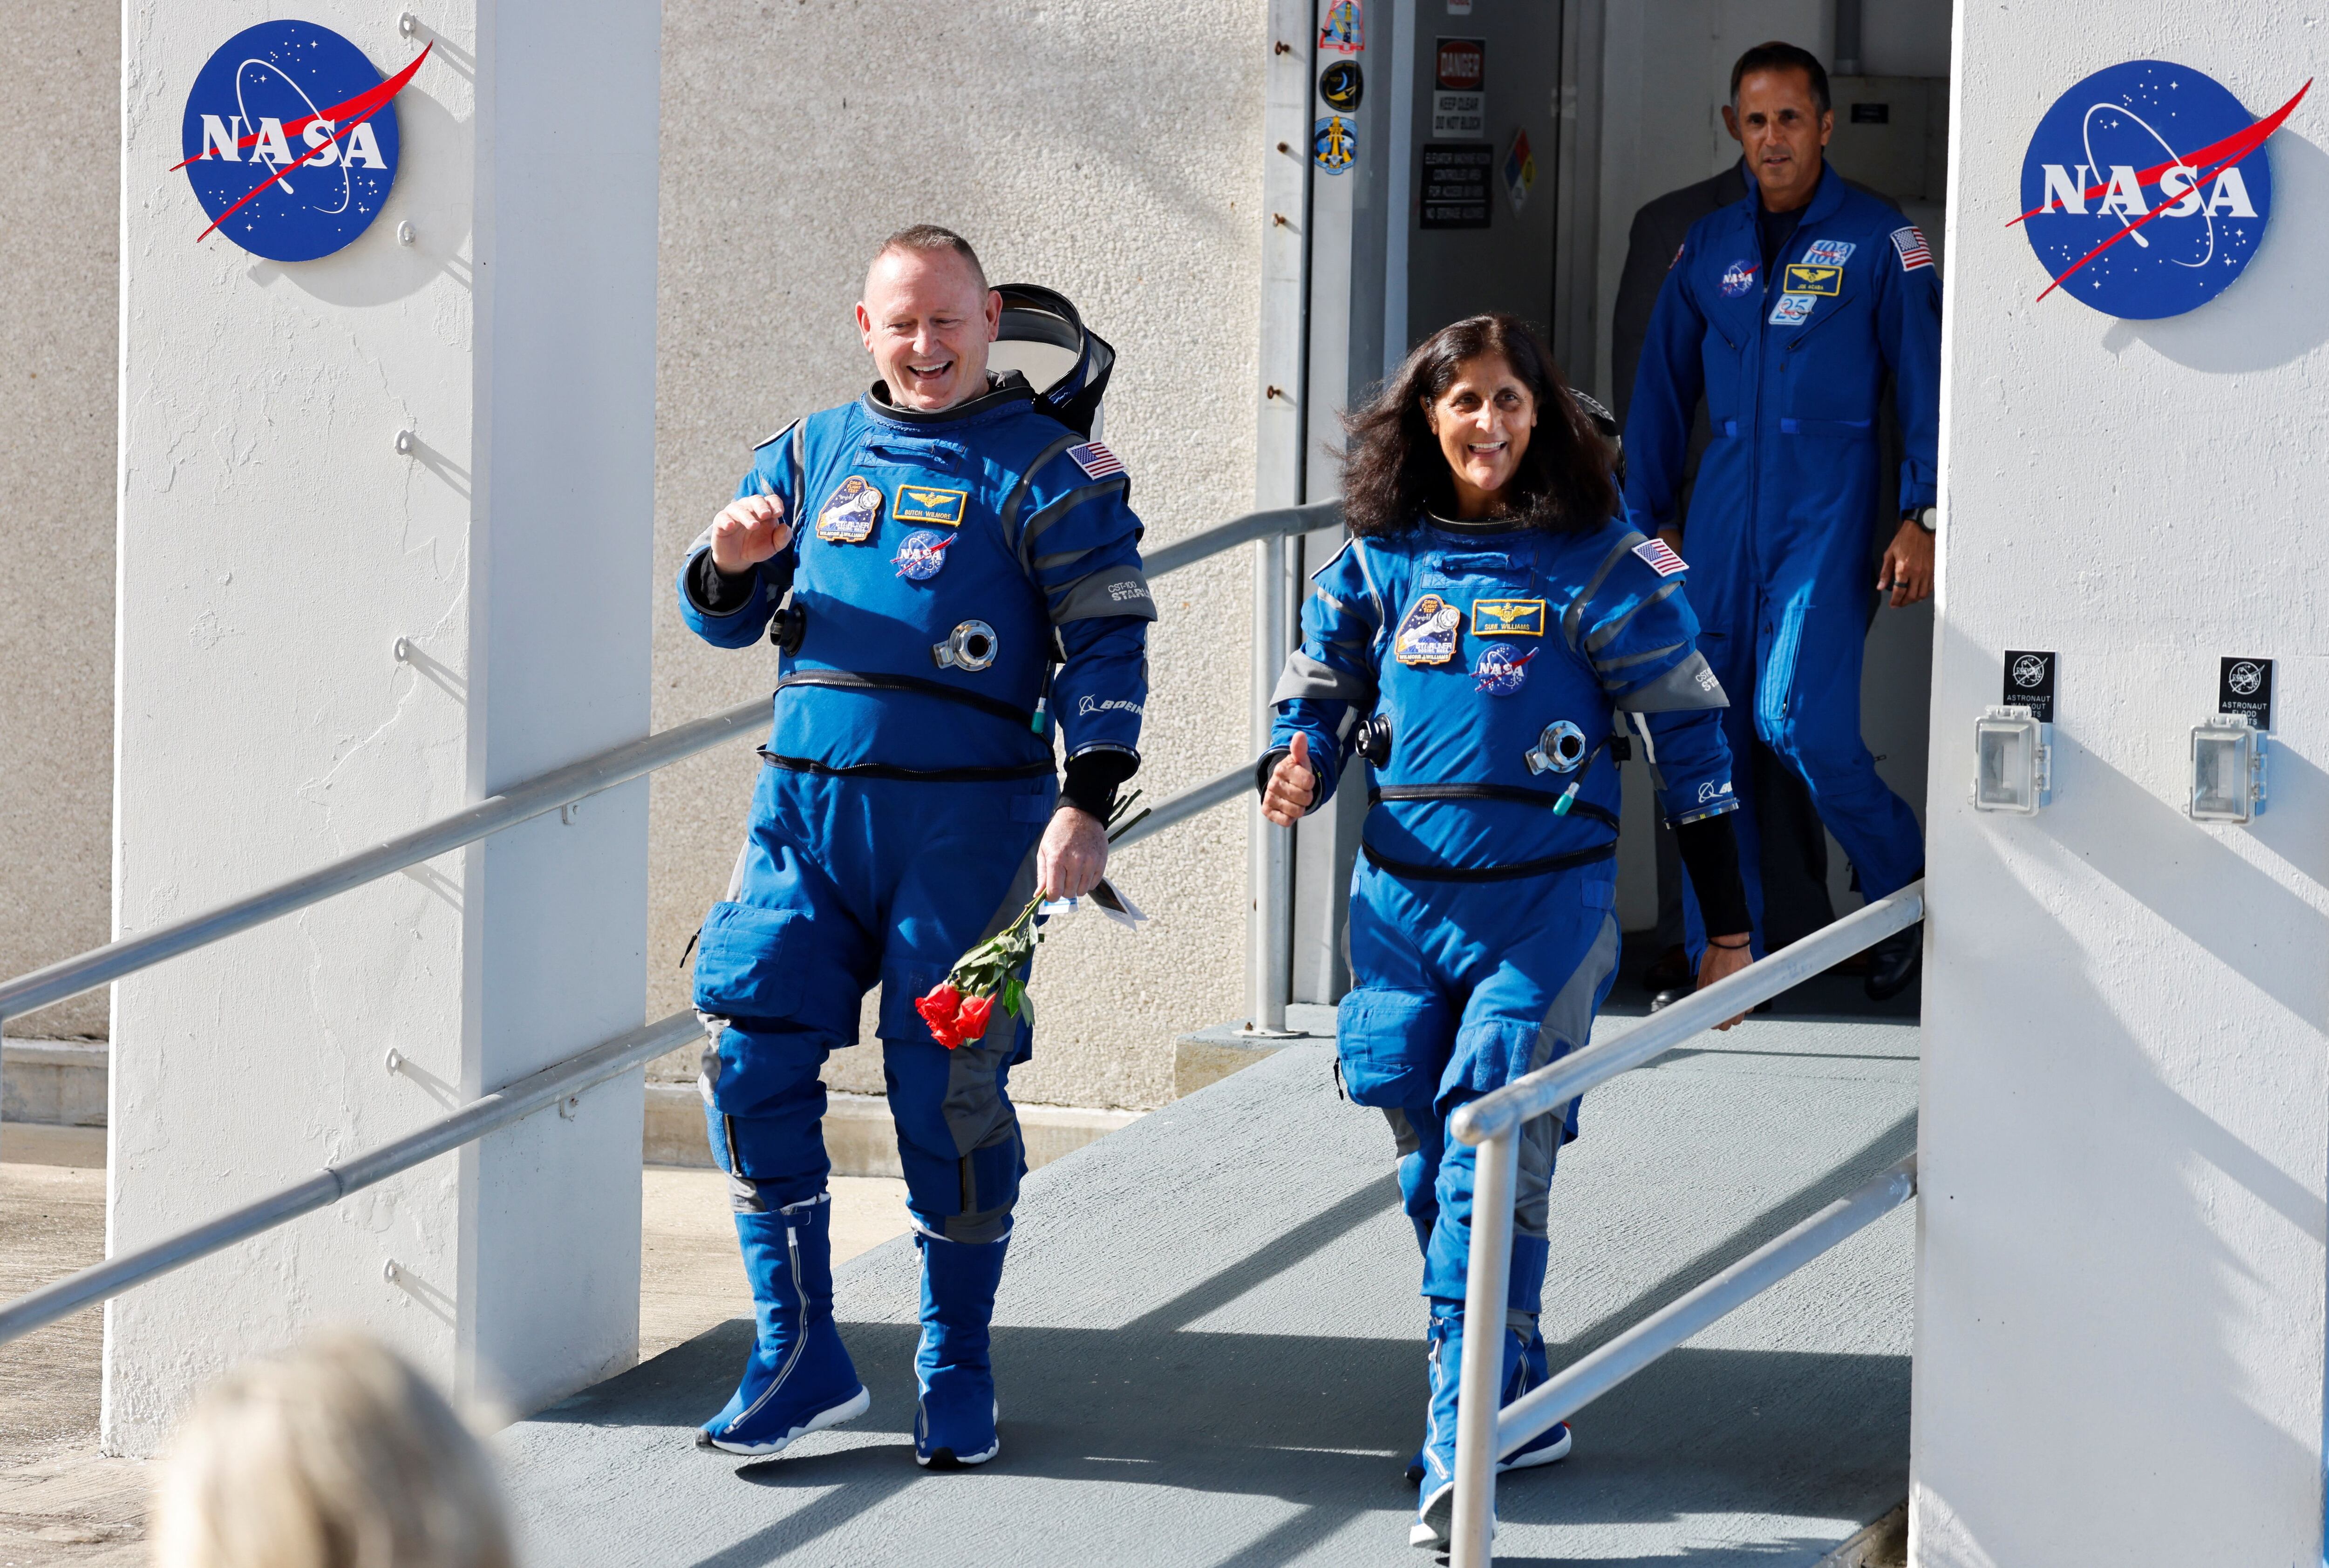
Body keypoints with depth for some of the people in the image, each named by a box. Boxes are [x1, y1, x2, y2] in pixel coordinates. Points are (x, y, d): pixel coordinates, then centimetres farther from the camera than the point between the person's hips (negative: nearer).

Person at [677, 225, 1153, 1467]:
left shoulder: (1045, 465, 2)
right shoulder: (813, 453, 15)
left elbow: (1108, 640, -4)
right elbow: (722, 622, 18)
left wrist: (1087, 806, -15)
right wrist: (731, 562, -6)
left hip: (965, 814, -4)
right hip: (805, 805, 4)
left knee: (946, 1084, -2)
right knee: (748, 1050, -6)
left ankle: (957, 1372, 13)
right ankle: (799, 1357, 3)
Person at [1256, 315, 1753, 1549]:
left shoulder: (1594, 563, -2)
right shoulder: (1381, 558, 8)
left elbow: (1687, 730, 2)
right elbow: (1319, 686, 18)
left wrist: (1727, 924, 2)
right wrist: (1296, 771, -7)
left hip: (1544, 903, -5)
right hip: (1402, 896, 5)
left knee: (1490, 1167, -14)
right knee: (1431, 1170, 11)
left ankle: (1462, 1448, -14)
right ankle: (1519, 1405, 27)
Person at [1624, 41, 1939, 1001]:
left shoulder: (1880, 243, 1)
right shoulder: (1707, 249, 12)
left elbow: (1924, 383, 0)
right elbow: (1661, 393, 18)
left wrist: (1922, 518, -8)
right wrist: (1642, 522, 14)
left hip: (1827, 515, -4)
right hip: (1722, 517, 5)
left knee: (1797, 718, -19)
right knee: (1713, 733, 3)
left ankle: (1904, 880, 4)